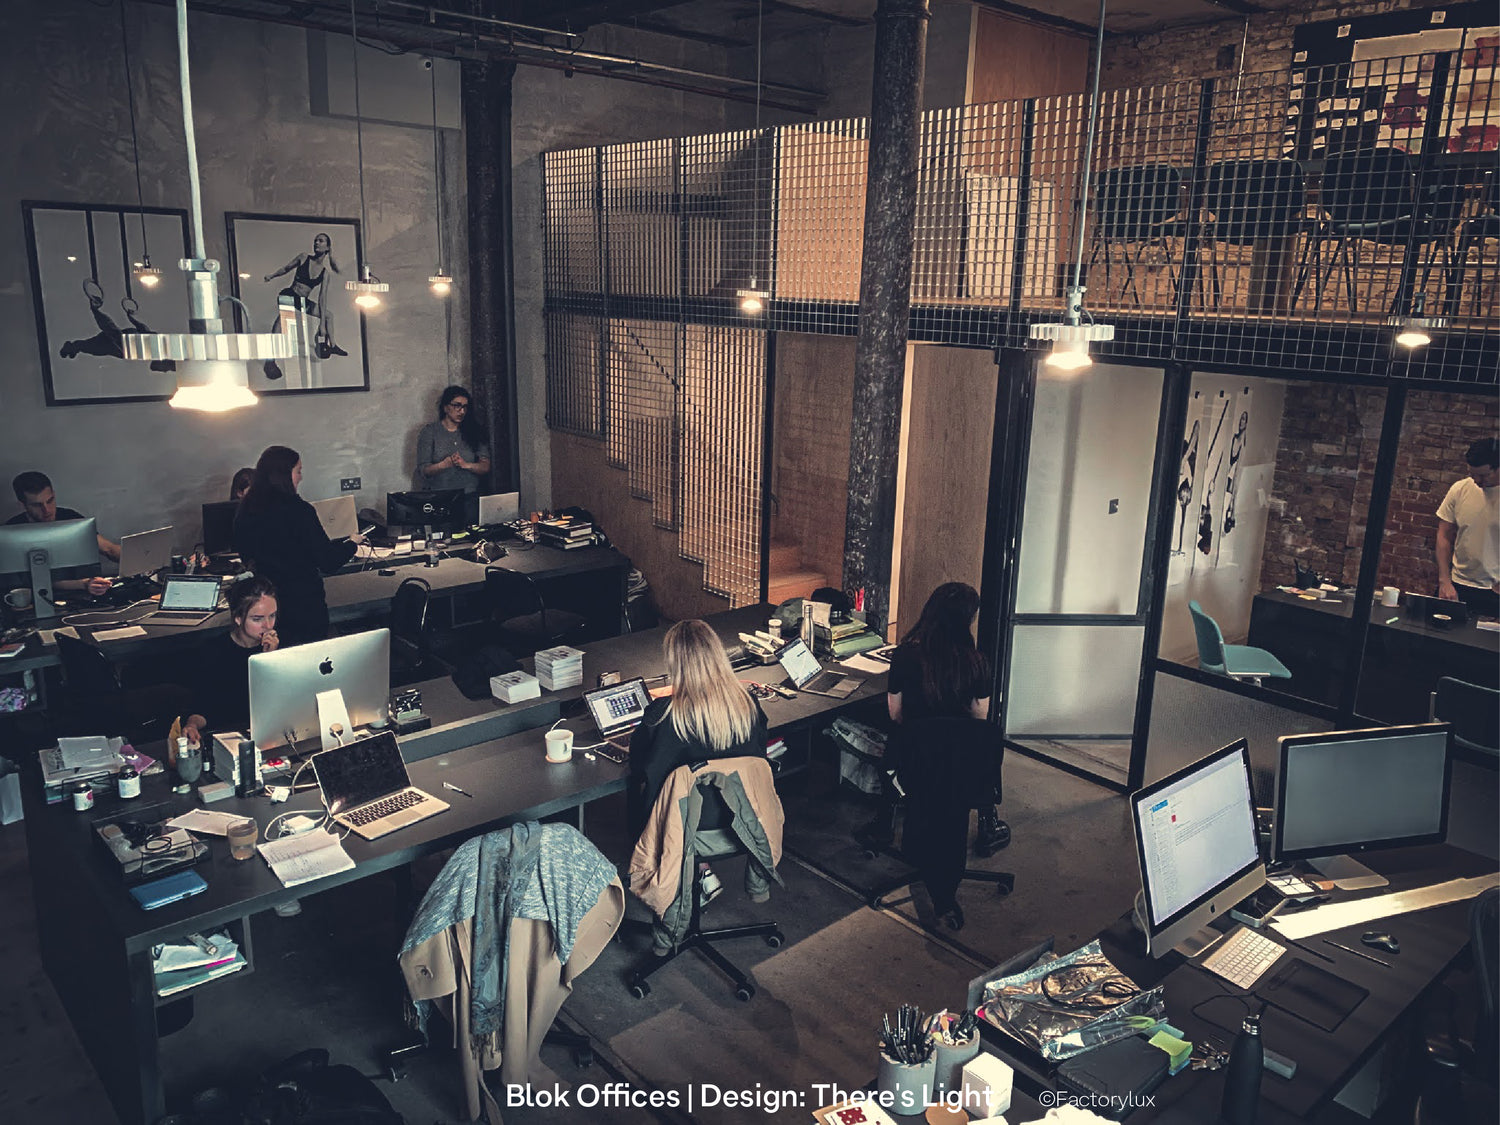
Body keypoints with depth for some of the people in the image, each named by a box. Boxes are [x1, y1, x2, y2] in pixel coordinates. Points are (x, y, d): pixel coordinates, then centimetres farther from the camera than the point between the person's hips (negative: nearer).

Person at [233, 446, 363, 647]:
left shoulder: (244, 512, -1)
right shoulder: (299, 510, -19)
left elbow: (245, 555, 14)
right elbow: (327, 563, -16)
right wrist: (353, 542, 4)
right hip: (305, 605, -6)